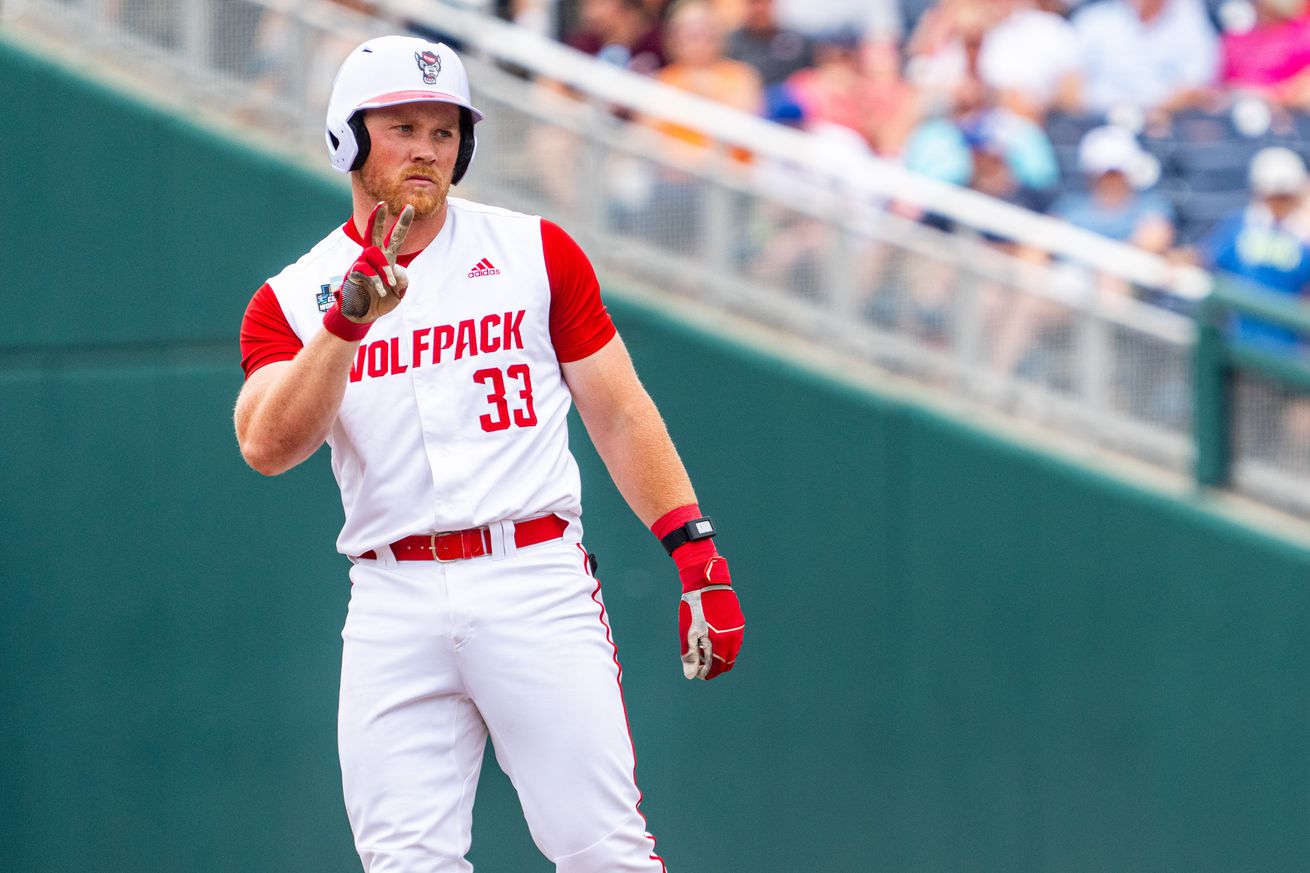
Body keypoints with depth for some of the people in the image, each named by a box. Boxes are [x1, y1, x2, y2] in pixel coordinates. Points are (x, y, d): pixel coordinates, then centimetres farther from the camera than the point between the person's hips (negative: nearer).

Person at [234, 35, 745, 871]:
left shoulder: (535, 252, 9)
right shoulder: (291, 301, 8)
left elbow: (620, 414, 10)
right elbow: (268, 447, -8)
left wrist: (696, 550, 1)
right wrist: (346, 323, -20)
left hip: (535, 582, -1)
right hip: (394, 605, 1)